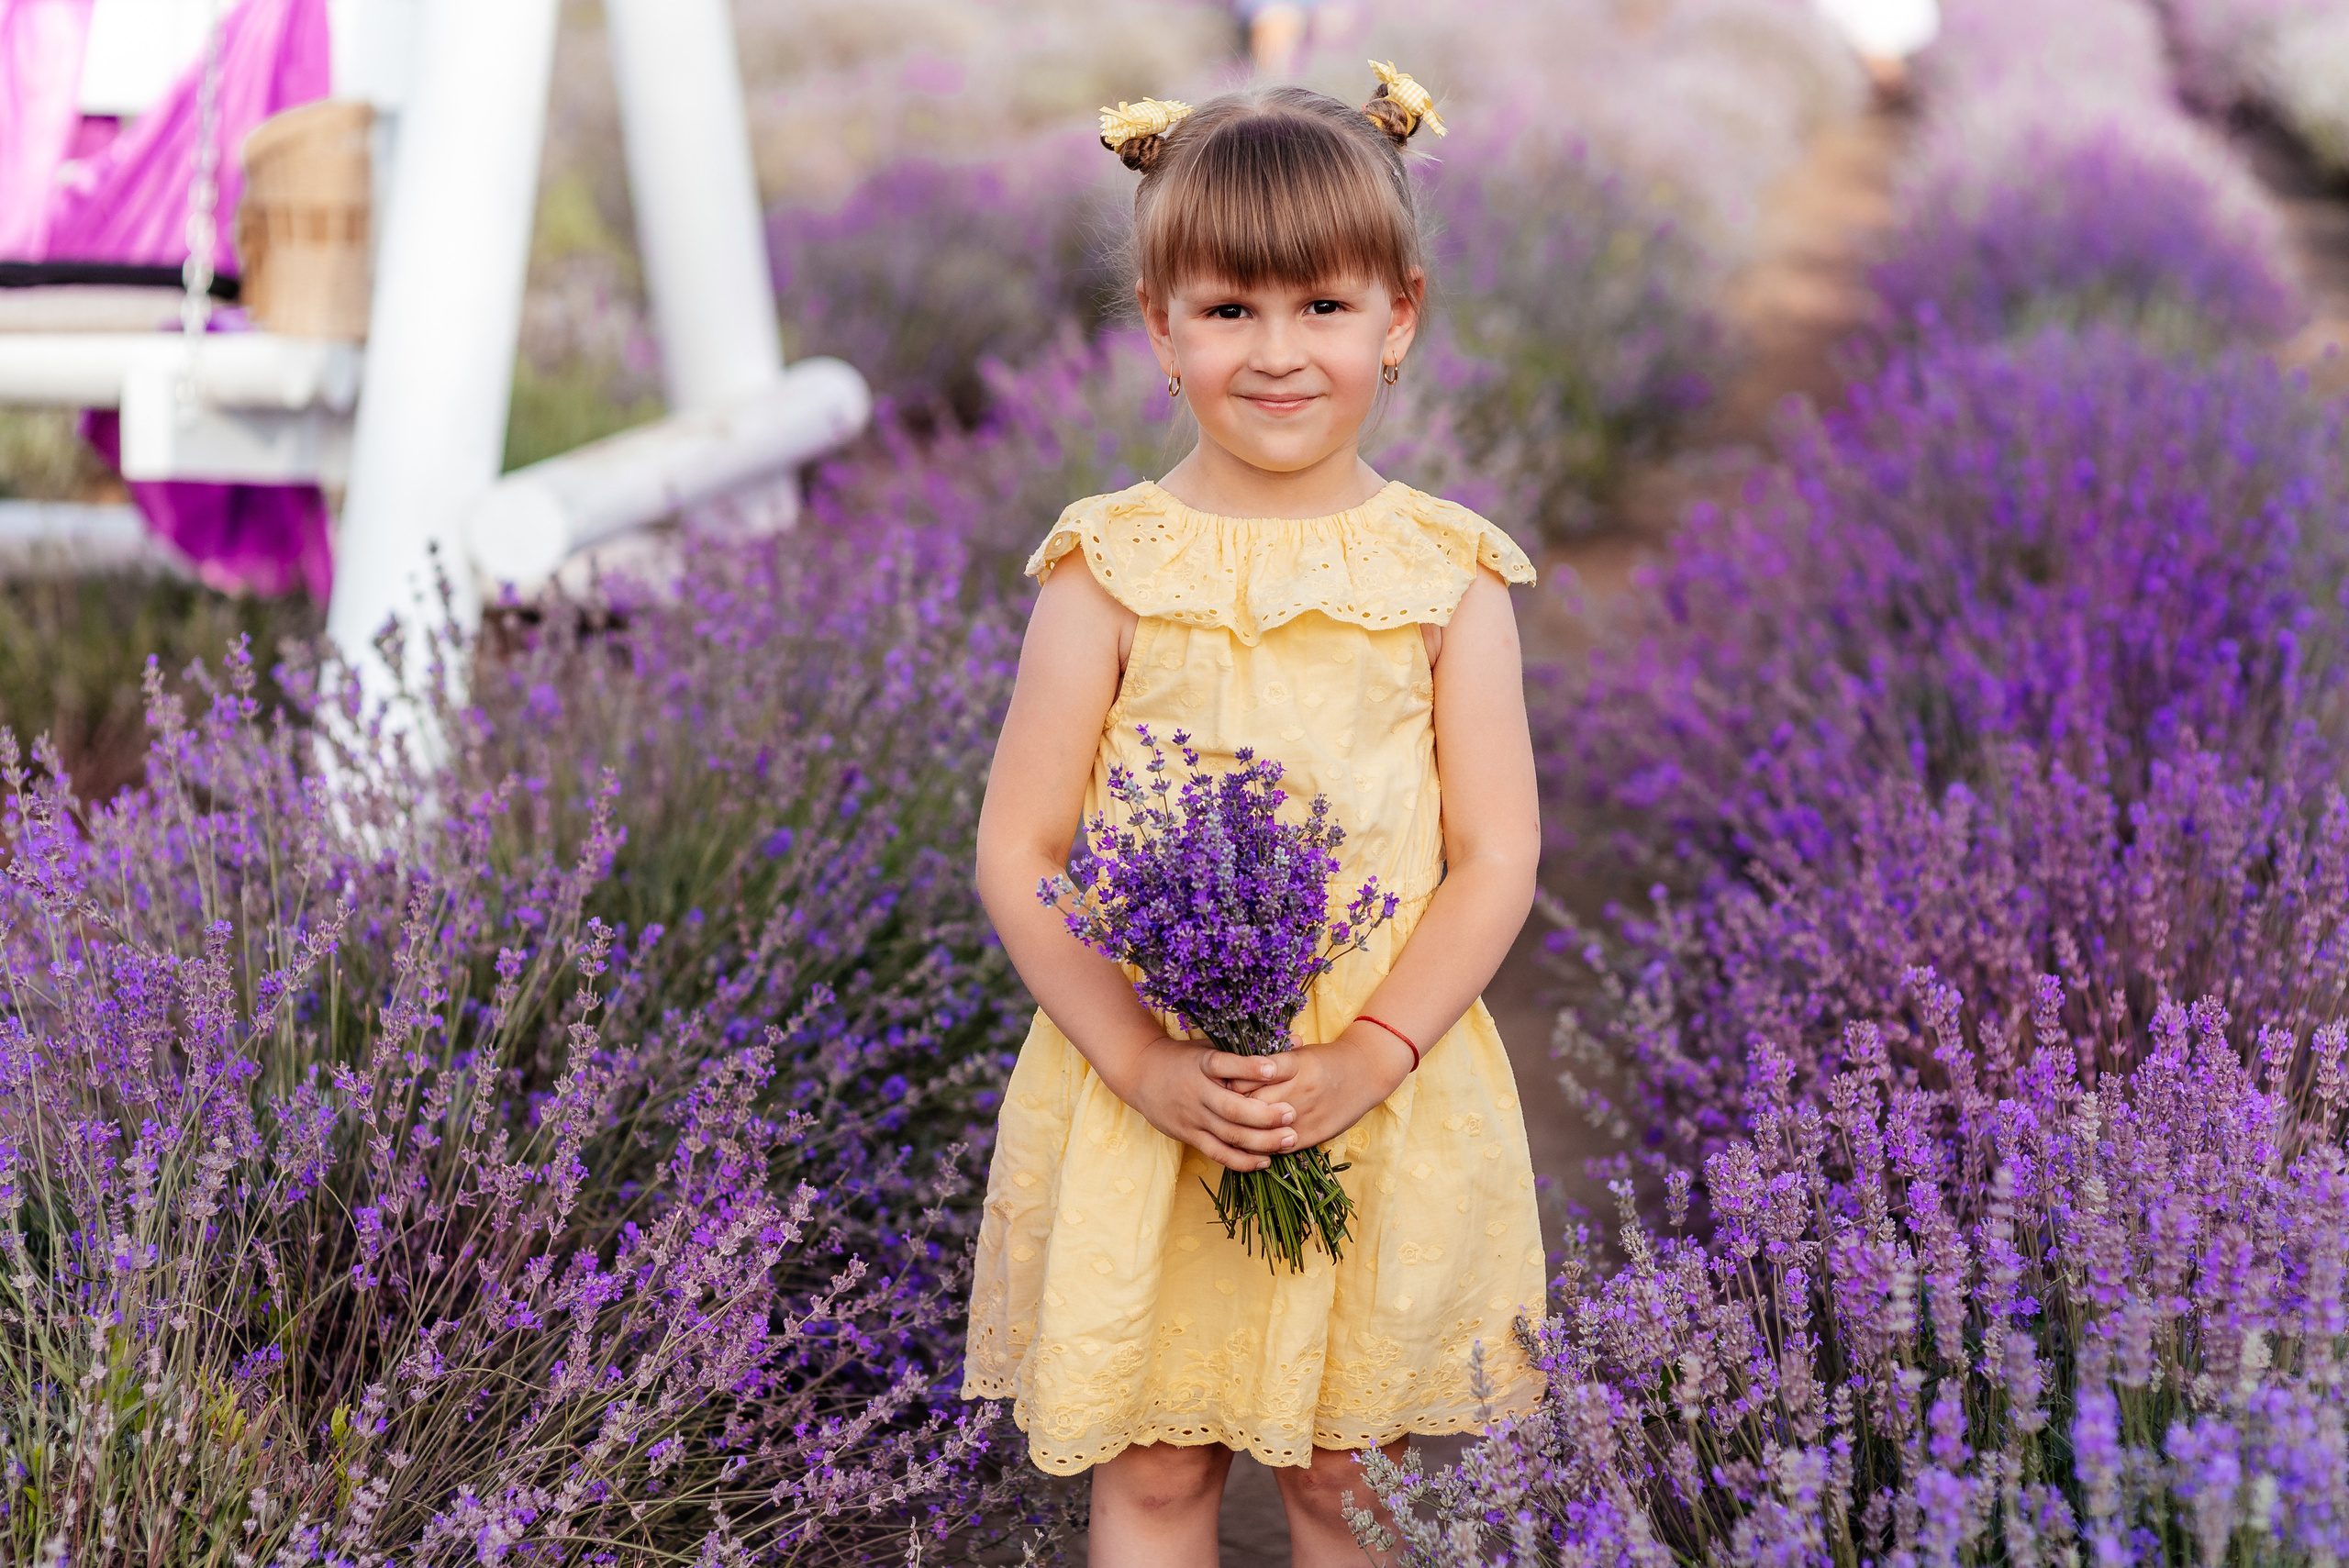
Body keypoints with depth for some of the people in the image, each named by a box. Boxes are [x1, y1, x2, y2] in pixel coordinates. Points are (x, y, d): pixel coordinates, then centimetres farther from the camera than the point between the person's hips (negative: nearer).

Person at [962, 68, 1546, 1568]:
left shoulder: (1445, 574, -4)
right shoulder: (1113, 569, -6)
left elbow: (1498, 857, -4)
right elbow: (1018, 848, -6)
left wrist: (1367, 1061, -16)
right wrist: (1142, 1063, -16)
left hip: (1392, 1098, 0)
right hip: (1144, 1096, 0)